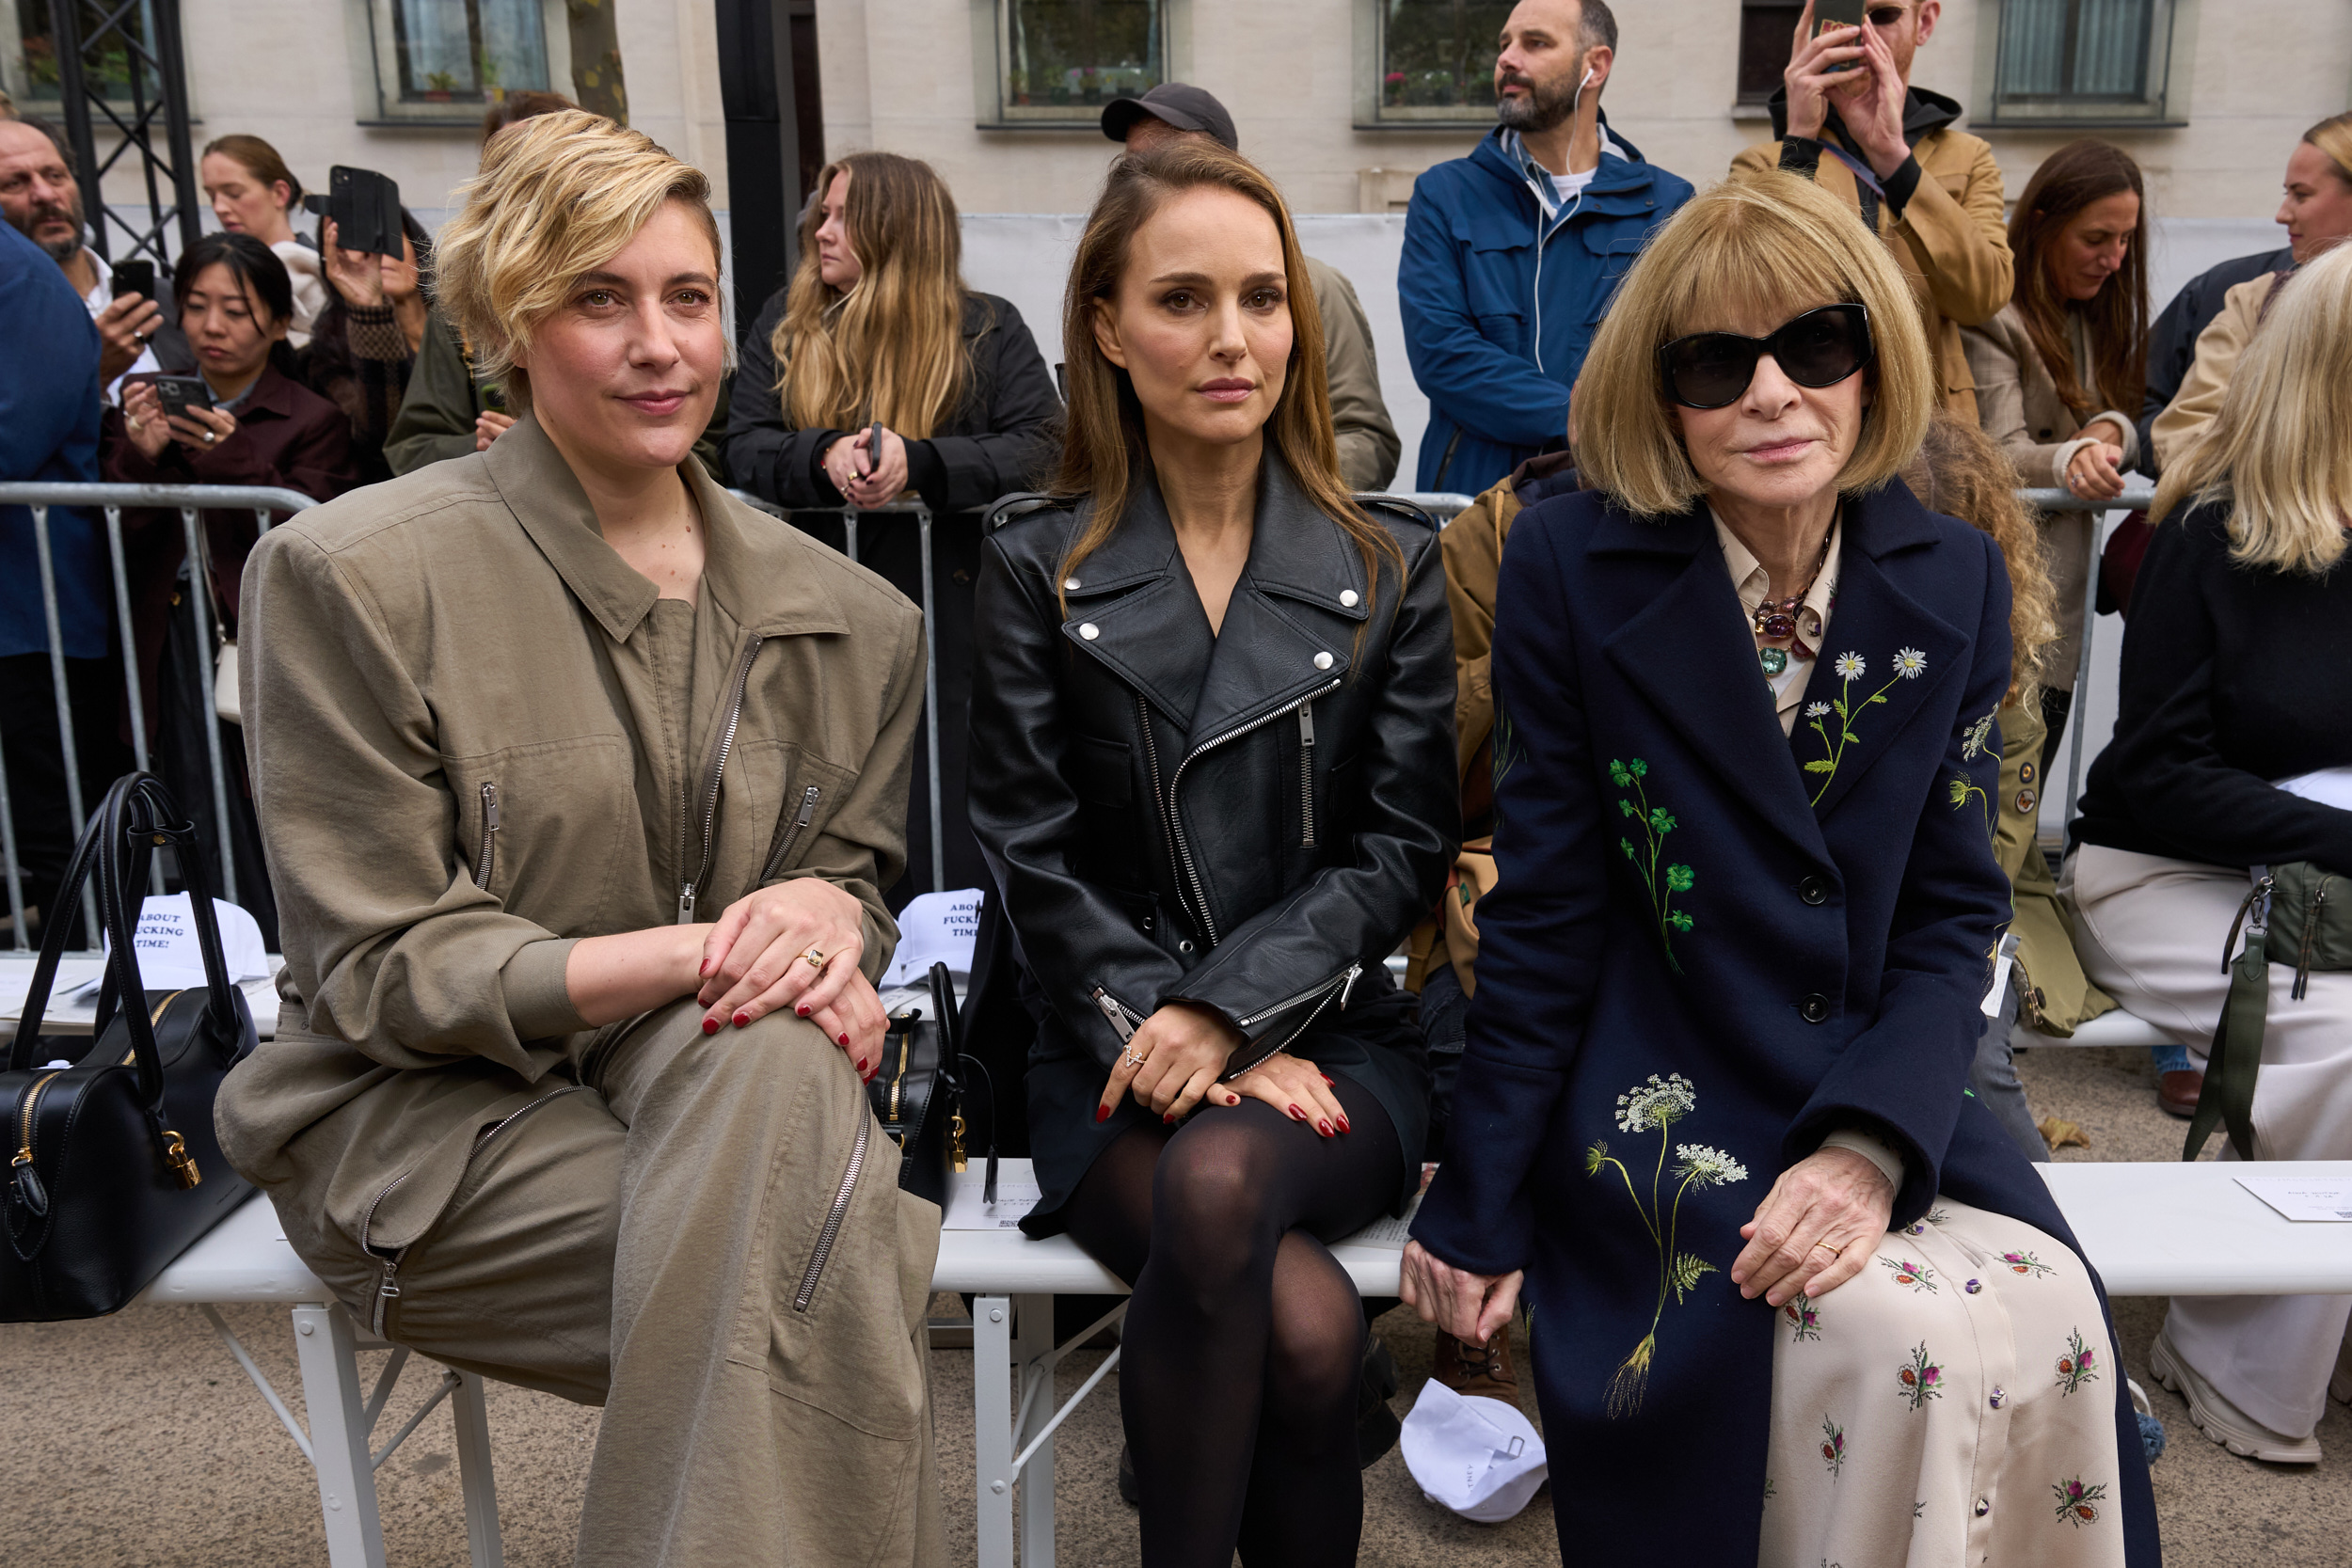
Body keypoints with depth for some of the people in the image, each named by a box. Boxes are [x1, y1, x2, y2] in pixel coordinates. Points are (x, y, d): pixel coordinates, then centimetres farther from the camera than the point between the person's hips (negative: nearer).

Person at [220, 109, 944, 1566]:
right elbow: (383, 970, -9)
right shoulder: (355, 575, -7)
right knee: (827, 1278, -29)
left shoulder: (836, 612, 6)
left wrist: (829, 918, -14)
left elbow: (854, 869, 13)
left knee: (776, 1057, -33)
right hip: (426, 1115, -4)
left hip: (717, 1069, 4)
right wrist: (691, 953, -22)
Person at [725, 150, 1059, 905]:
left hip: (954, 612, -2)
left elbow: (1040, 446, -8)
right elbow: (745, 446, 3)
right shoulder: (784, 323, 12)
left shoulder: (988, 328, 3)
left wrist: (917, 462, -22)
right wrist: (825, 458, -19)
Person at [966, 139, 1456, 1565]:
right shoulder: (1039, 566, 5)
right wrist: (1171, 1032, -14)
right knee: (1305, 1324, -29)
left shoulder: (1391, 563, 7)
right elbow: (1034, 858, 0)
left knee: (1220, 1182, -33)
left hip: (1336, 1040, 1)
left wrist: (1232, 1007, -14)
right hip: (1115, 1060, 0)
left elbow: (1402, 847, 1)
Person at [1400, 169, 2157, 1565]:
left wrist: (1872, 1142, -15)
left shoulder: (1955, 582, 2)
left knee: (2053, 1320, -21)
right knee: (1903, 1338, -25)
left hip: (1889, 1091, 4)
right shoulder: (1575, 563, -7)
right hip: (1657, 1095, -3)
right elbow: (1547, 912, -5)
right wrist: (1479, 1209, -3)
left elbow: (1954, 910, 2)